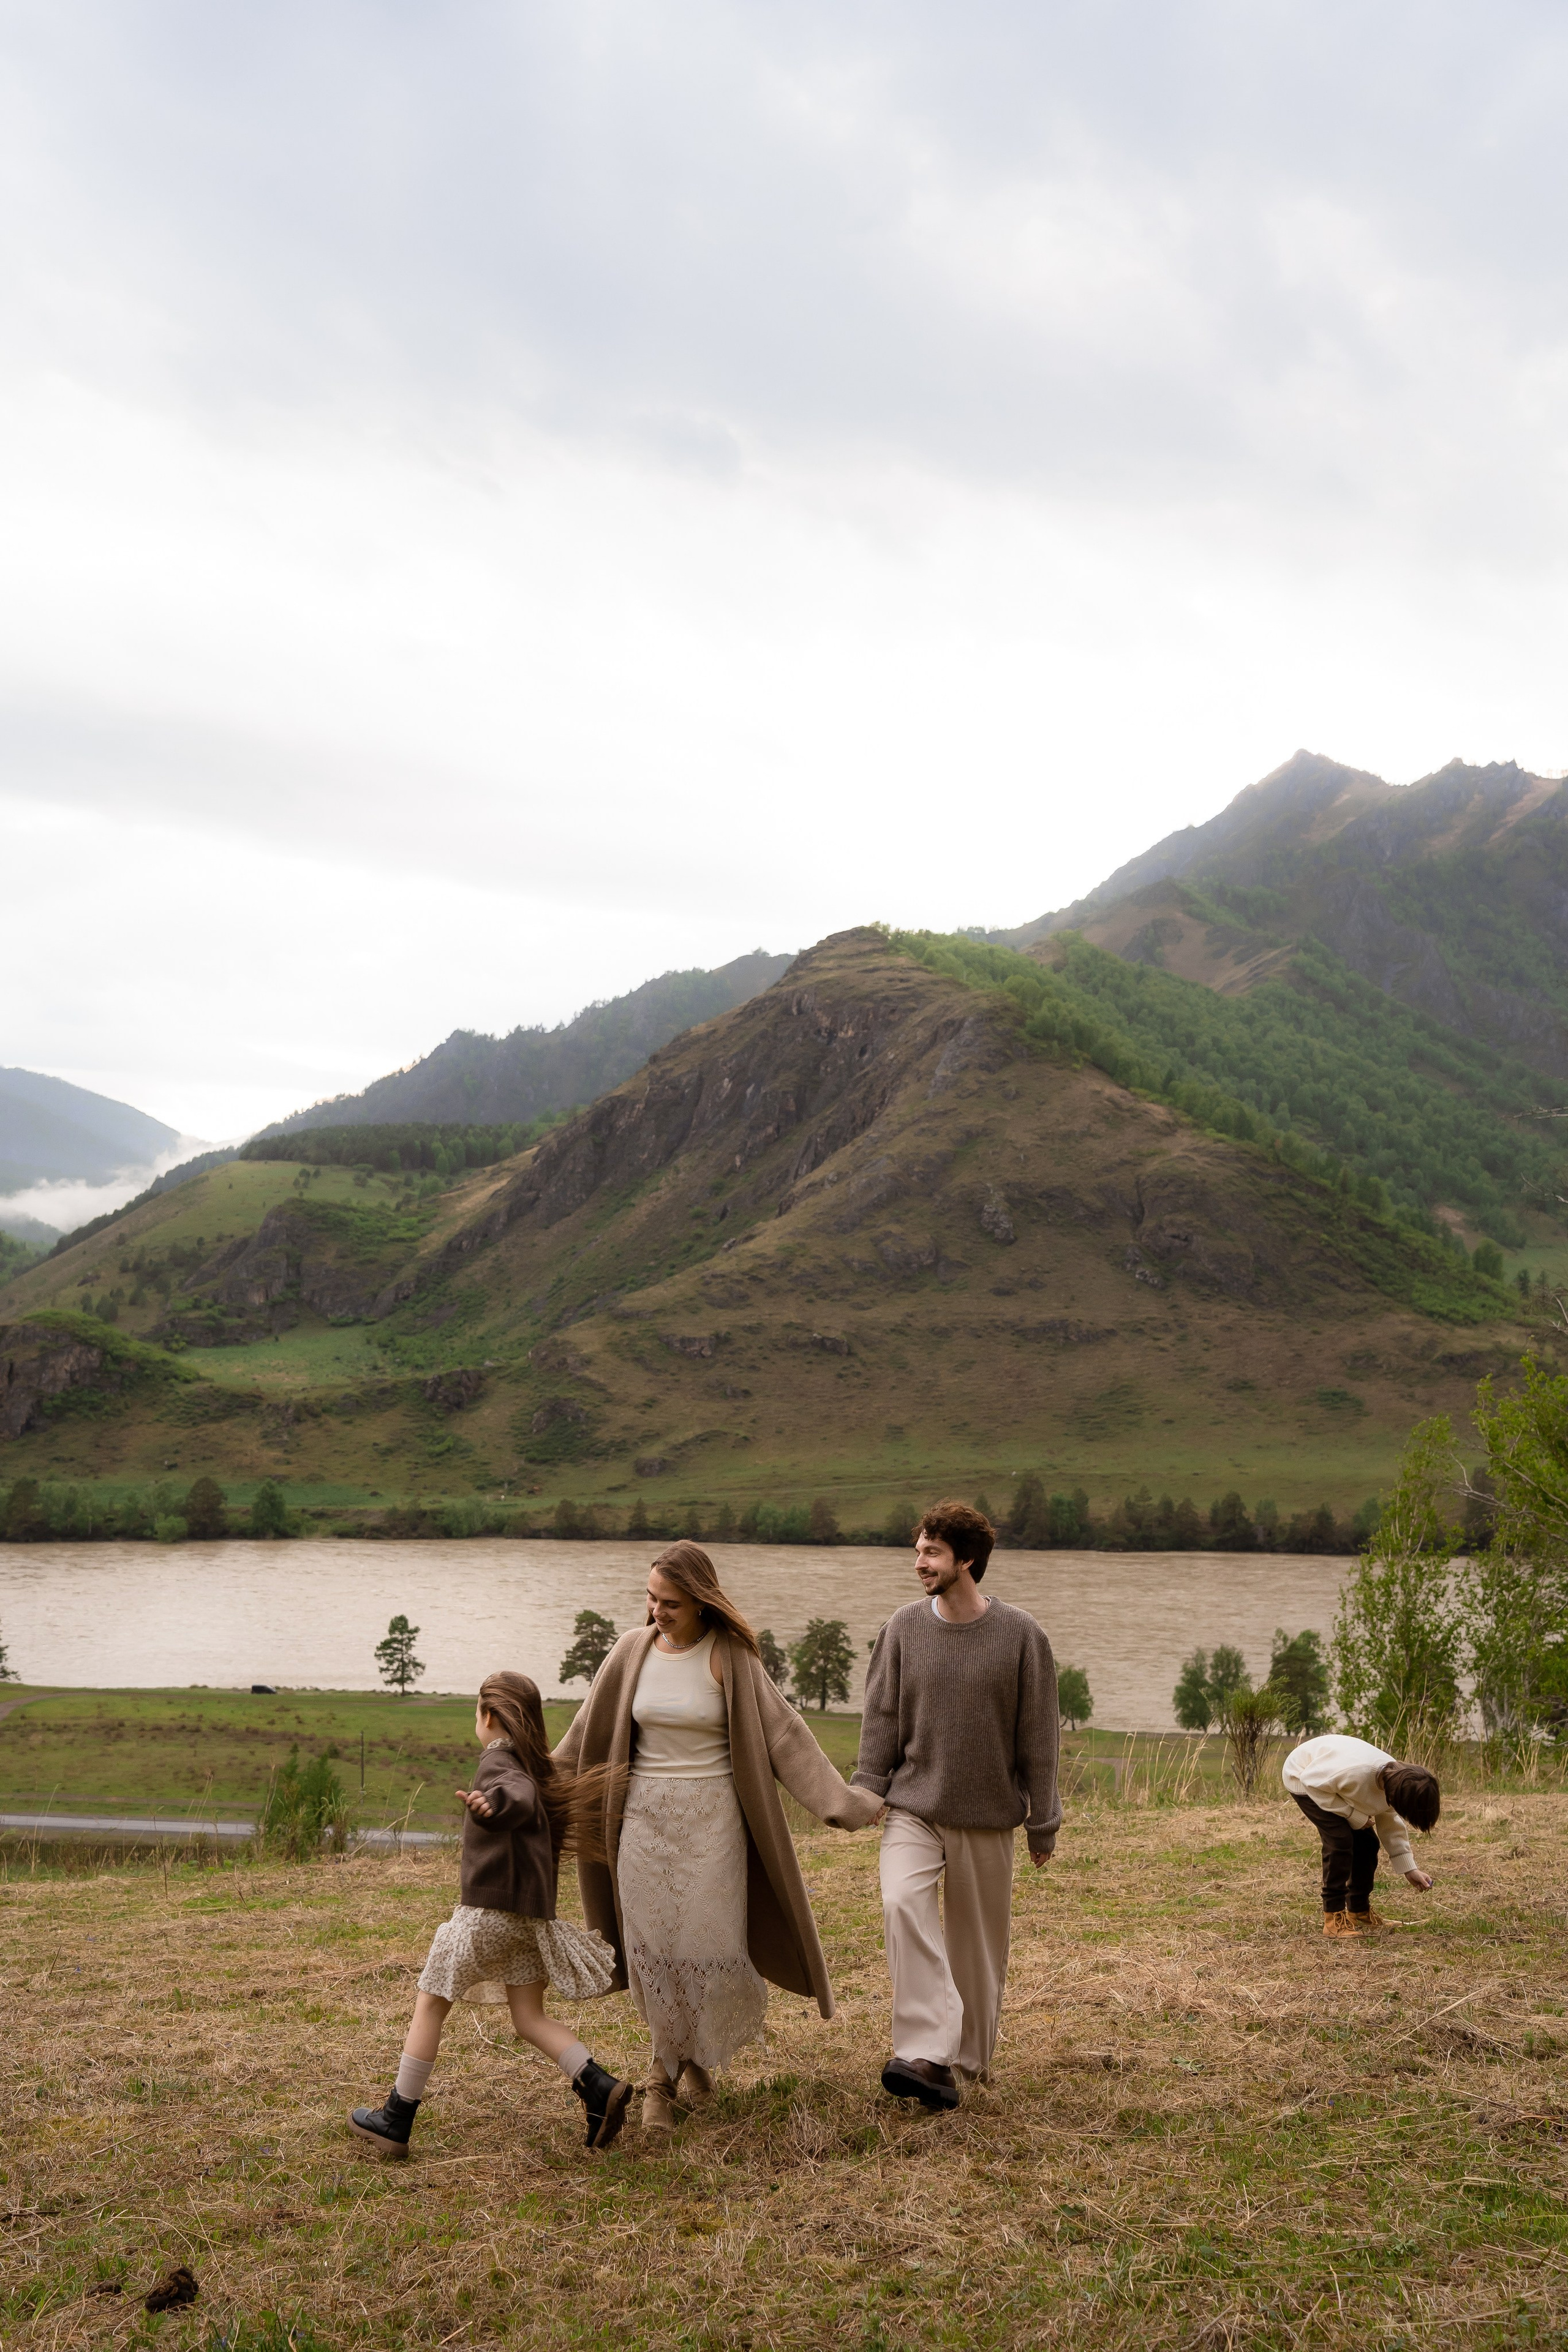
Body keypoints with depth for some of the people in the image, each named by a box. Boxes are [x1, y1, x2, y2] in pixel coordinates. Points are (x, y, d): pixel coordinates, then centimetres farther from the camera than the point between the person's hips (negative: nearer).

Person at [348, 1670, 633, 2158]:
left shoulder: (497, 1760, -11)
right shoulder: (538, 1767, 13)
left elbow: (520, 1798, -33)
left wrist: (492, 1805, -55)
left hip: (488, 1911, -8)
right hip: (531, 1914, 8)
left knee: (429, 2005, 4)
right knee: (530, 2018, 10)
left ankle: (396, 2122, 10)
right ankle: (601, 2088, -7)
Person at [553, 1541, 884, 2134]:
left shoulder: (730, 1656, -9)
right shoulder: (633, 1650, -2)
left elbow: (781, 1733, -7)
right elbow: (586, 1734, 8)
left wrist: (842, 1799, -9)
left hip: (712, 1818, -2)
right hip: (646, 1817, 2)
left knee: (709, 1948, -1)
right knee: (655, 1948, 2)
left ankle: (695, 2056, 26)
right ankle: (670, 2064, 21)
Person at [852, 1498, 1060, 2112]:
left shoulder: (1020, 1635, -6)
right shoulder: (904, 1628, -2)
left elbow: (1038, 1735, -1)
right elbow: (881, 1719, 5)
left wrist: (1044, 1823, 3)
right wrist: (866, 1795, -1)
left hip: (988, 1819, 0)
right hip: (913, 1810, 0)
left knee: (979, 1944, 9)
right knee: (902, 1903, -23)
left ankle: (970, 2058, 30)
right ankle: (926, 2054, -22)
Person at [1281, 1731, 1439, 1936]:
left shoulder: (1395, 1779, -15)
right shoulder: (1356, 1773, -42)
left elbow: (1390, 1825, 2)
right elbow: (1312, 1781, -30)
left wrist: (1410, 1869, 0)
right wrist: (1354, 1816, -25)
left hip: (1331, 1778, 8)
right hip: (1303, 1777, -8)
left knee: (1367, 1842, 4)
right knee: (1340, 1839, -21)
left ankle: (1359, 1911, 20)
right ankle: (1334, 1918, -13)